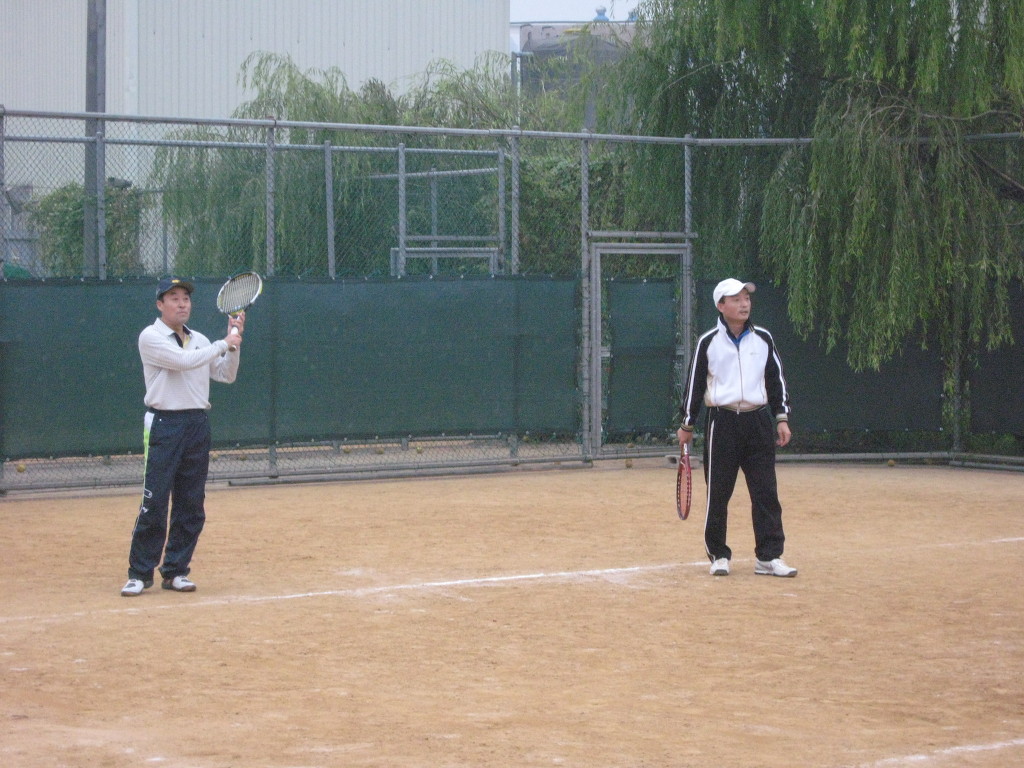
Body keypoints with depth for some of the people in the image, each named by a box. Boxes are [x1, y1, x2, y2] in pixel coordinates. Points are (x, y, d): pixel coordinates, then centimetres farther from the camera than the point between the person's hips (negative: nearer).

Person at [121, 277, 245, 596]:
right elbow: (184, 361, -18)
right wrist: (224, 343, -10)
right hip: (164, 425, -6)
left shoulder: (199, 340, 16)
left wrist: (234, 342, 3)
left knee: (191, 505, 5)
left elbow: (226, 375, 15)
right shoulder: (151, 337, -5)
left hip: (197, 425, 6)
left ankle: (176, 570, 13)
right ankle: (140, 573, -1)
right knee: (154, 503, -8)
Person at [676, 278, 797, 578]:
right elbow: (694, 383, 4)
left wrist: (782, 418, 6)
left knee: (766, 493, -1)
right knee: (718, 494, 2)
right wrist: (687, 423, 4)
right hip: (722, 423, -2)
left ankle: (769, 557, 2)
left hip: (759, 421, 2)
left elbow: (777, 380, 12)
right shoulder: (708, 342, 1)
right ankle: (719, 555, 12)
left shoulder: (763, 339, 8)